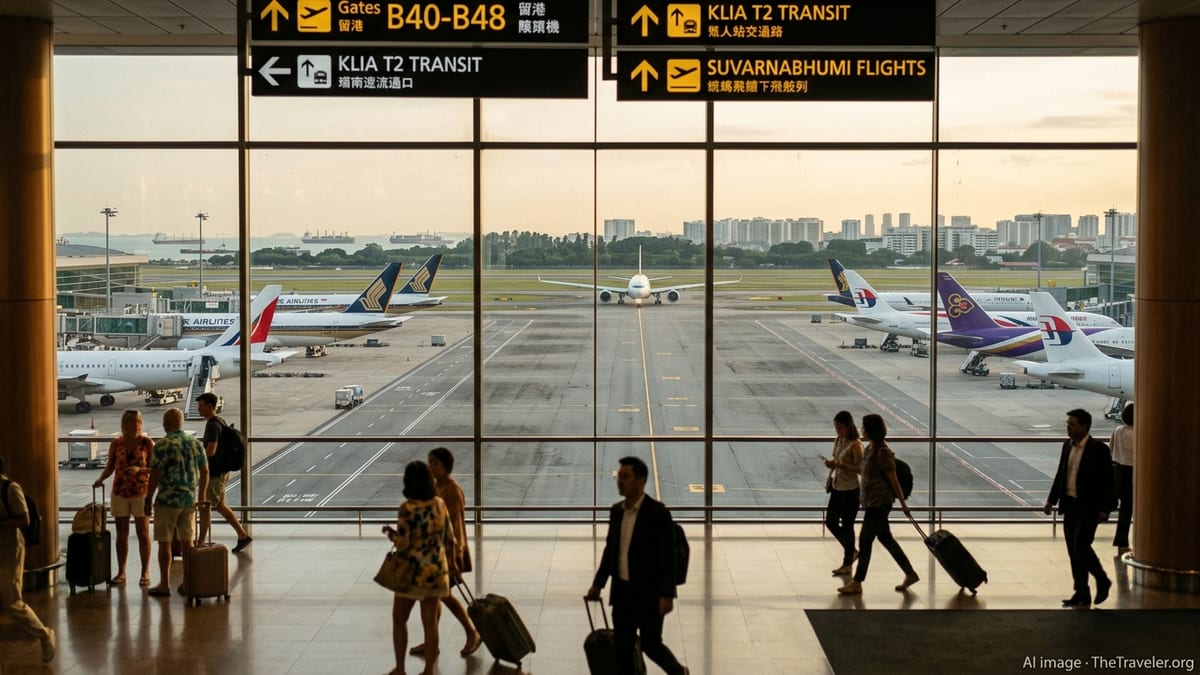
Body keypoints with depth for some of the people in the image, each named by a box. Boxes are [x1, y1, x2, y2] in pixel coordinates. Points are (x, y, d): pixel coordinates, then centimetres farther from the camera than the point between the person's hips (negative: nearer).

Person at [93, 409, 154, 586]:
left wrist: (139, 469, -21)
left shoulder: (147, 443, -3)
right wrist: (101, 479, -6)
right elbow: (110, 467, 10)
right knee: (121, 534, 8)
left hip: (141, 492, -2)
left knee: (143, 533, -1)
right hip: (120, 492, 3)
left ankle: (145, 572, 5)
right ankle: (121, 572, 16)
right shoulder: (116, 444, 3)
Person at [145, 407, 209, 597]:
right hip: (190, 500, 5)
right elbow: (205, 472, 8)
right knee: (187, 543, 11)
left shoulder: (163, 444, -13)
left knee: (164, 543, 3)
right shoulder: (196, 443, 5)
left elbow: (155, 474, -14)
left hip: (167, 500, -5)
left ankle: (164, 585, 7)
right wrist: (201, 496, 18)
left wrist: (148, 500, -6)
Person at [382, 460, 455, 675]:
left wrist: (390, 532, 3)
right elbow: (449, 537, 6)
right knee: (430, 622, 10)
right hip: (436, 570, 4)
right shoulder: (439, 504, -1)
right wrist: (451, 562, 20)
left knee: (399, 620, 13)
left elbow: (402, 543, -17)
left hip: (412, 572, -4)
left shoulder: (407, 508, -18)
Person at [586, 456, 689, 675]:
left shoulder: (658, 513, -15)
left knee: (651, 644, 3)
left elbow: (668, 556, -16)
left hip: (649, 593, -6)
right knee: (621, 647, 8)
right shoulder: (616, 511, 6)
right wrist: (598, 583, 12)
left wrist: (667, 595, -19)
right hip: (622, 591, 6)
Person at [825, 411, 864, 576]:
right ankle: (851, 552, 31)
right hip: (837, 488, 8)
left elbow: (859, 469, -19)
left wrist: (840, 465, -29)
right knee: (830, 522, 14)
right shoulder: (838, 441, 7)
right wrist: (831, 464, -4)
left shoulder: (855, 445, -17)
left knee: (847, 526, 1)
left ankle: (847, 564, 12)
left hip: (850, 490, -8)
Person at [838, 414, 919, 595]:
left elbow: (893, 479, -15)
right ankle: (910, 574, 24)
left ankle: (857, 583, 5)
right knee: (886, 538, 15)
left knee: (865, 540, -3)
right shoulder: (870, 449, 9)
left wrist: (903, 502, -11)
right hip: (873, 501, 10)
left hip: (879, 502, -10)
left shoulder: (882, 453, -20)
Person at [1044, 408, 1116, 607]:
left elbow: (1108, 481, -11)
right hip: (1070, 505, 7)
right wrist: (1051, 500, 12)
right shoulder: (1067, 446, 9)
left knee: (1081, 546, -13)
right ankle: (1082, 593, 14)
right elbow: (1060, 475, 17)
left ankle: (1102, 580, 10)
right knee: (1073, 551, 7)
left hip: (1088, 507, -7)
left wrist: (1105, 508, -15)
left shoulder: (1099, 449, -11)